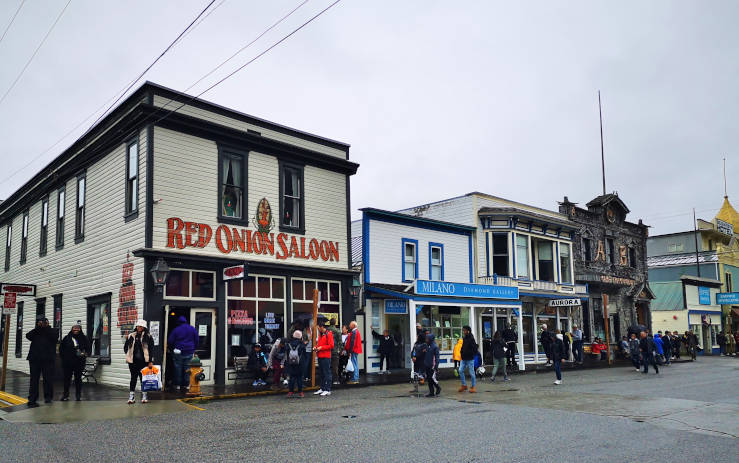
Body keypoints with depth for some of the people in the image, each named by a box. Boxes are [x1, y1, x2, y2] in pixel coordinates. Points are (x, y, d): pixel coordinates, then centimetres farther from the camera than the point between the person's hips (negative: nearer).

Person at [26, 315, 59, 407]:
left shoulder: (53, 330, 11)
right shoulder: (35, 331, 18)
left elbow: (55, 336, -10)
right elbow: (28, 336, -1)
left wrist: (46, 327, -7)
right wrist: (38, 327, -8)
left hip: (48, 359, -2)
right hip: (35, 359, 2)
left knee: (48, 379, 0)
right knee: (34, 379, 2)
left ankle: (48, 397, 12)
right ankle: (32, 399, 4)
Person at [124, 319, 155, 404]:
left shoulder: (148, 337, -1)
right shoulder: (131, 336, 7)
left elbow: (151, 349, -2)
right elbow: (126, 347, 17)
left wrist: (150, 361, -6)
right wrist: (129, 356, 7)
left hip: (143, 361, -2)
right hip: (133, 361, 2)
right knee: (133, 378, 4)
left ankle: (144, 395, 15)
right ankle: (131, 396, 9)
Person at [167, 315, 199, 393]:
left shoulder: (176, 330, -7)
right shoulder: (192, 329, 1)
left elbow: (170, 341, -5)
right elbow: (197, 340, 6)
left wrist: (173, 347, 14)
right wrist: (193, 348, 17)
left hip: (178, 352, -2)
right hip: (189, 352, 2)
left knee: (178, 369, 7)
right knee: (187, 369, 9)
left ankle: (177, 385, 10)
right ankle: (186, 385, 10)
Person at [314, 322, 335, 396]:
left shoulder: (329, 334, -8)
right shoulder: (320, 334, 18)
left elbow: (331, 345, -14)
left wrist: (321, 348, -14)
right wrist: (316, 347, 9)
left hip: (326, 357, -8)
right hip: (320, 356, 9)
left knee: (327, 373, -6)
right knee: (322, 373, 14)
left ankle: (327, 390, -4)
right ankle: (322, 388, 21)